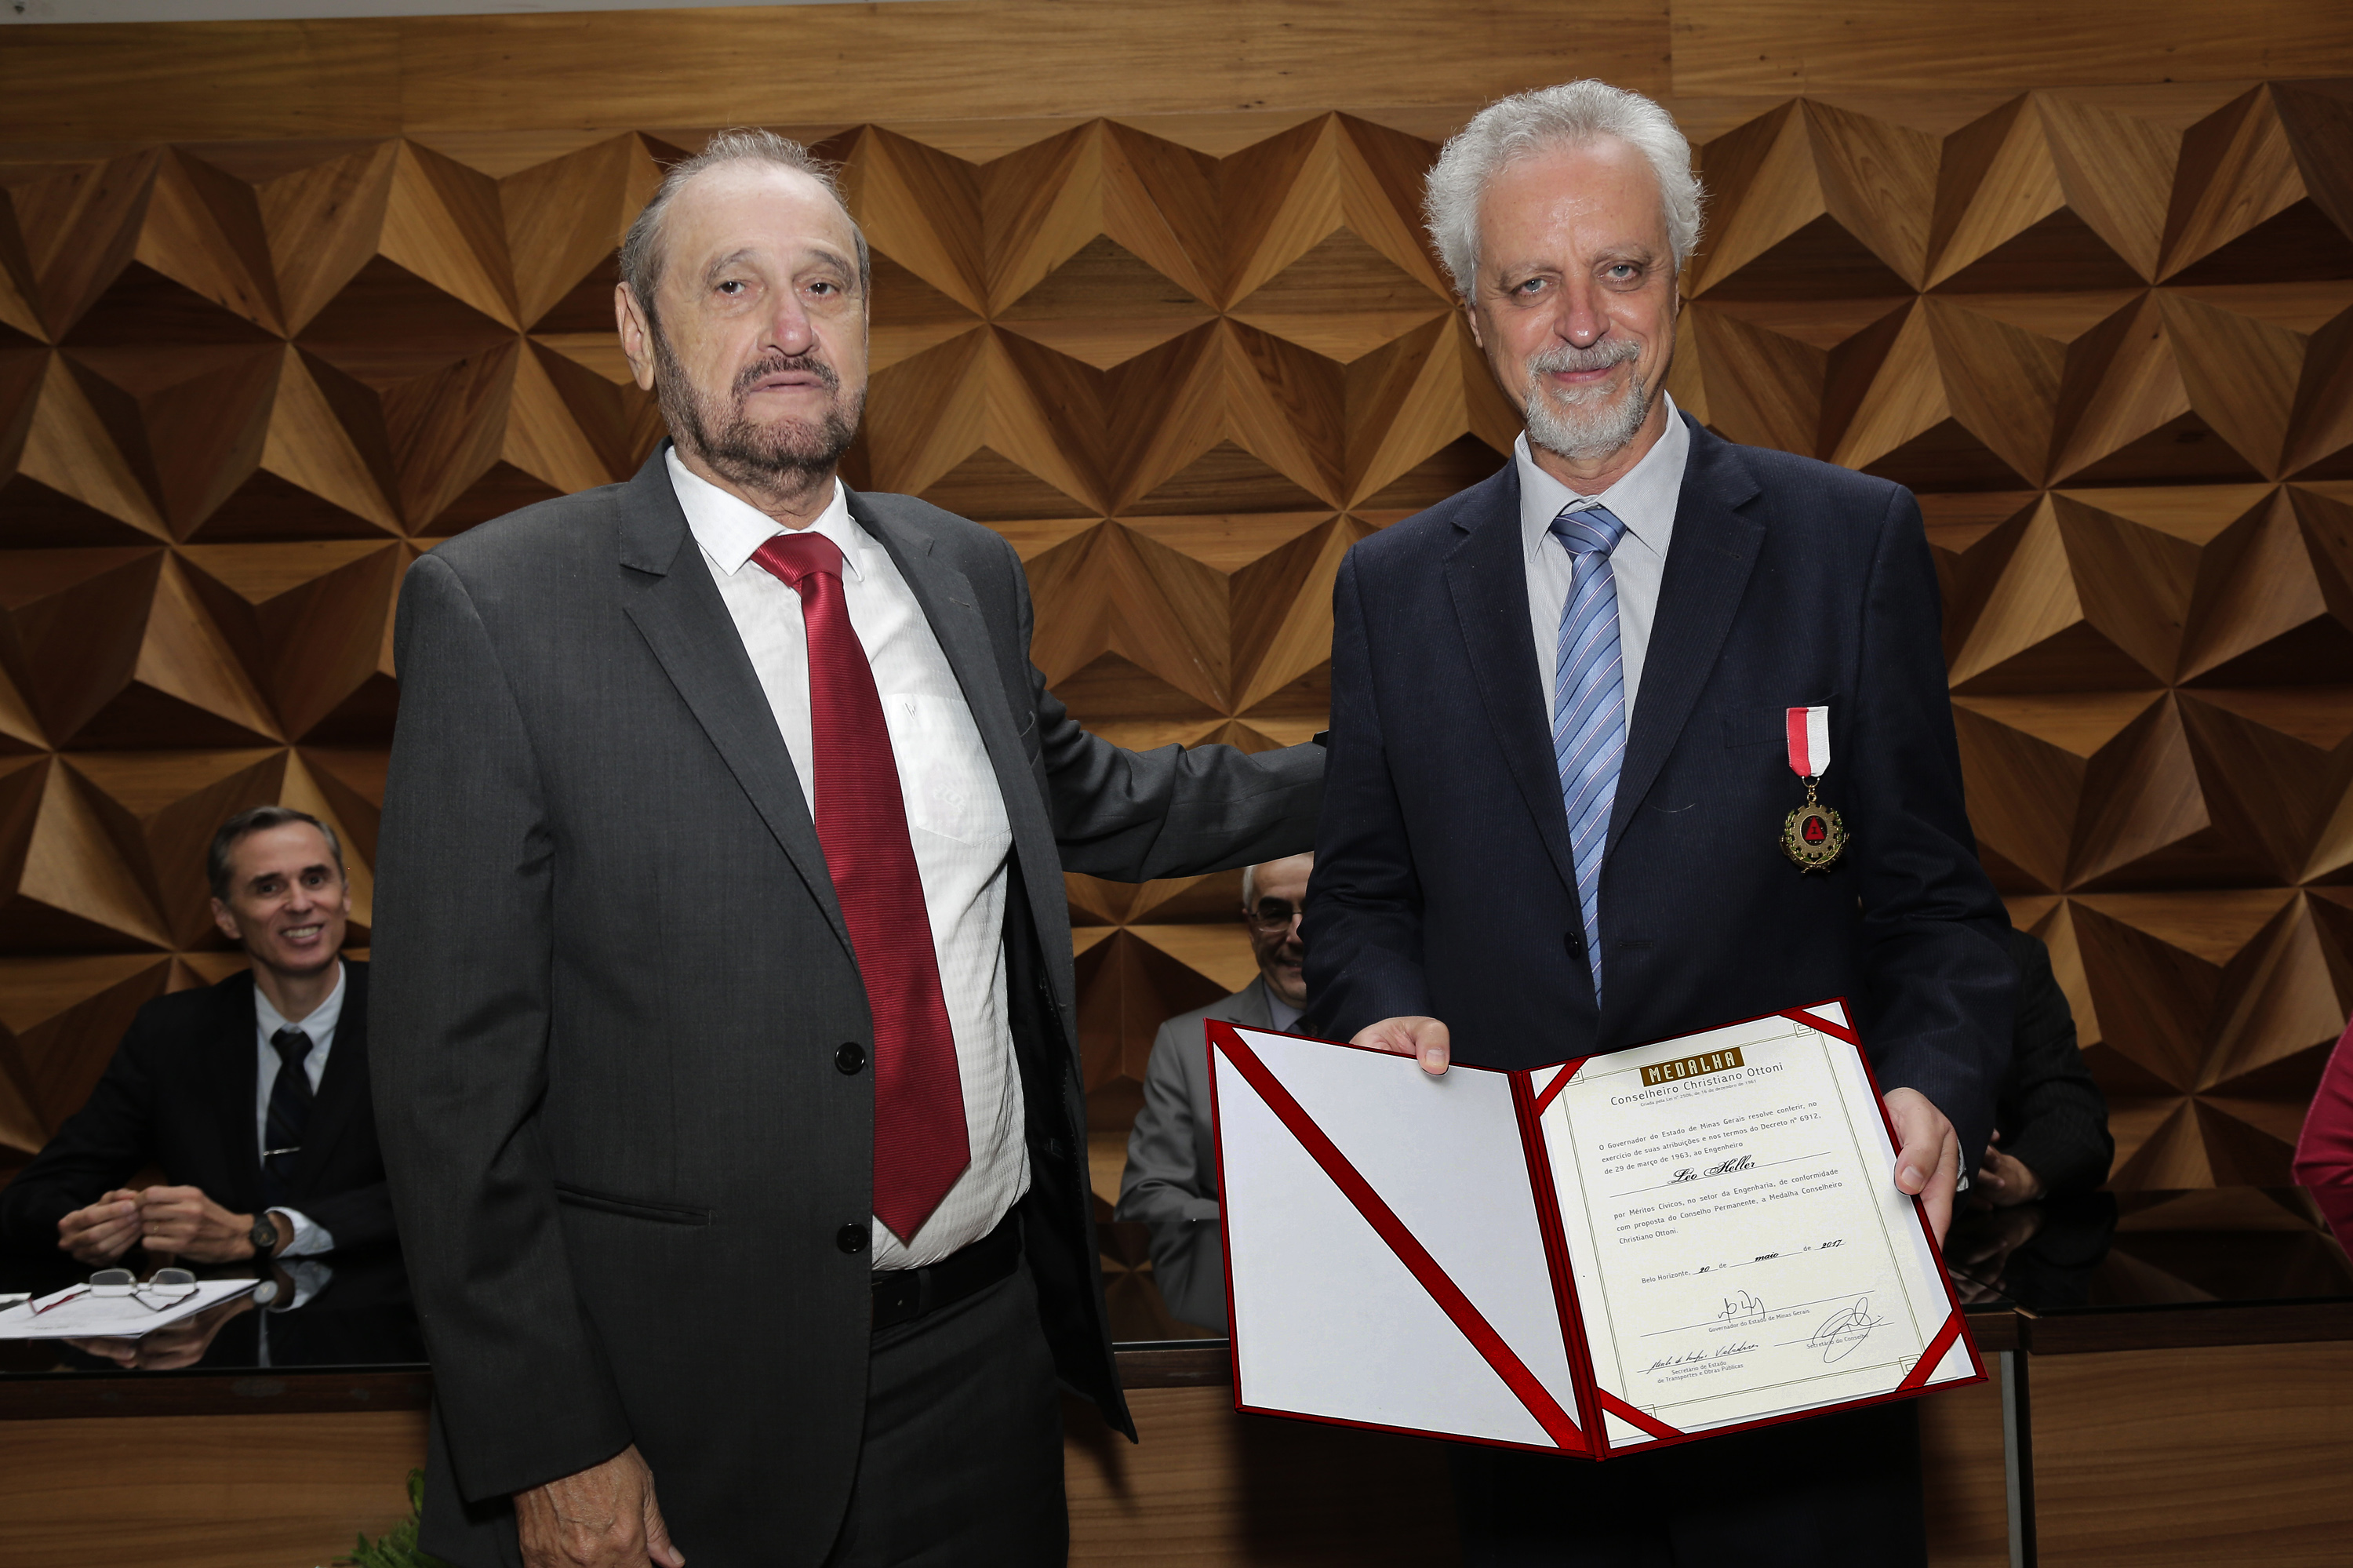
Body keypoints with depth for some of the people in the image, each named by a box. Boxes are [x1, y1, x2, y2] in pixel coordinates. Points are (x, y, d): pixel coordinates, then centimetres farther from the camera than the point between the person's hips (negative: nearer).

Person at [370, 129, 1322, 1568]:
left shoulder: (967, 573, 5)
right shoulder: (498, 609, -10)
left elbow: (1084, 800, 23)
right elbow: (458, 1071, -11)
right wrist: (546, 1446, -12)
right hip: (684, 1403, -4)